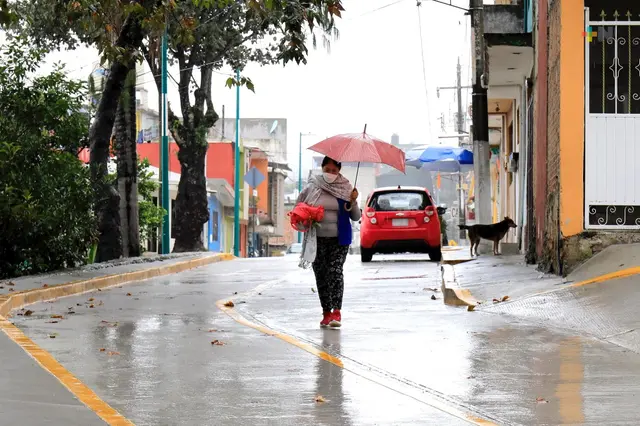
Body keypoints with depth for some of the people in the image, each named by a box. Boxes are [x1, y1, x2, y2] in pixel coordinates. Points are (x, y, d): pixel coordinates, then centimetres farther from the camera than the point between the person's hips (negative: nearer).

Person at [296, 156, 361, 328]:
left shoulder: (345, 189, 2)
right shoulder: (312, 188, 4)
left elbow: (356, 217, 3)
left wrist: (353, 202, -15)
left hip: (339, 238, -2)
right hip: (317, 238, 2)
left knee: (335, 271, -15)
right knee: (320, 274, 5)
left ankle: (337, 312, -18)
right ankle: (326, 312, 14)